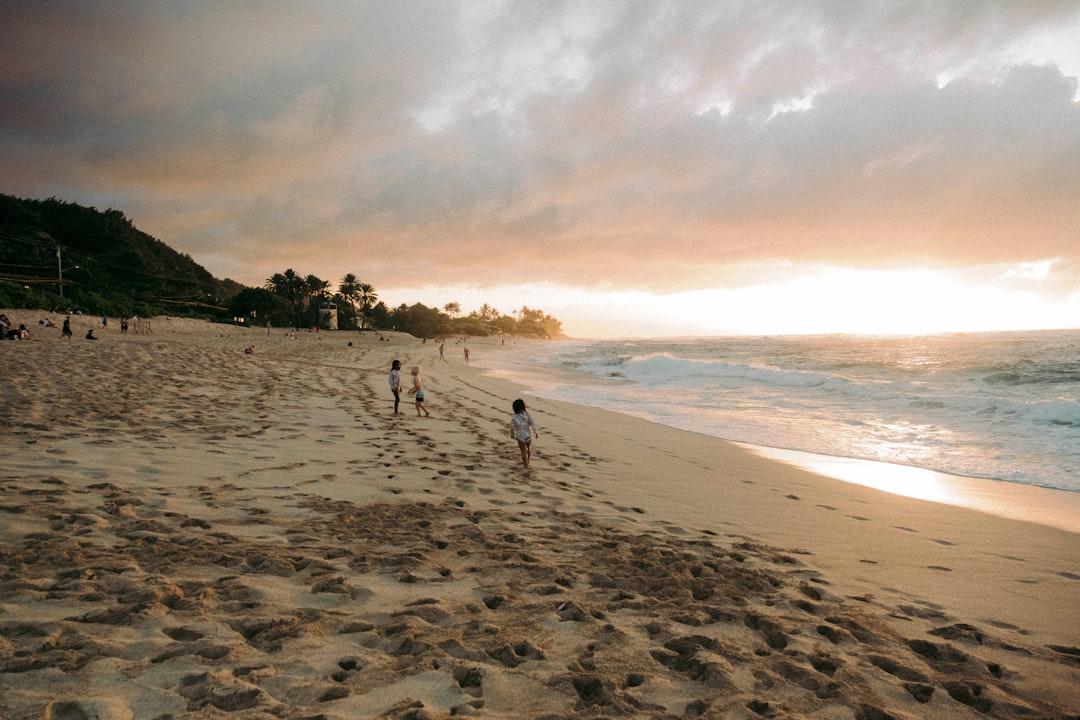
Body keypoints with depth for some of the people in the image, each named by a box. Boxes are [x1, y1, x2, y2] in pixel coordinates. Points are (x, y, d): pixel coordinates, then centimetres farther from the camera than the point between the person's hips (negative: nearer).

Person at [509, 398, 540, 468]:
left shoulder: (514, 418, -20)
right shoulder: (527, 415, -17)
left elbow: (512, 428, -8)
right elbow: (533, 425, -11)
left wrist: (512, 434, 13)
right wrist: (537, 433, 5)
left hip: (520, 437, -2)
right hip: (529, 436, 2)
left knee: (524, 451, 17)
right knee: (529, 448, 30)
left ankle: (526, 465, 32)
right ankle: (528, 461, 49)